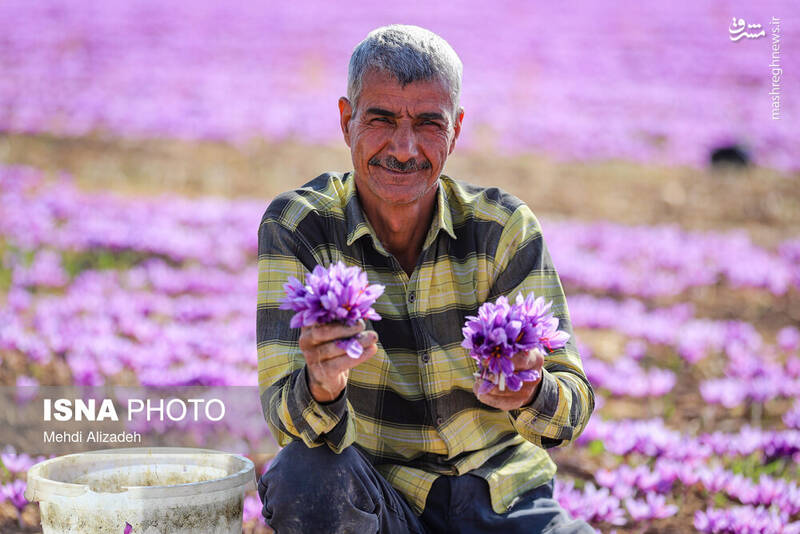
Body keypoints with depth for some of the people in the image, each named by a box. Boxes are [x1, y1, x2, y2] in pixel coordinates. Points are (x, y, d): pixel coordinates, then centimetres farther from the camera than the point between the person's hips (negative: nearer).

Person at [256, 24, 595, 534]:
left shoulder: (505, 229, -7)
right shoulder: (297, 228, -10)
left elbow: (574, 403, -12)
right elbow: (285, 411, -21)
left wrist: (532, 393, -37)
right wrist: (321, 388, -46)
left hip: (500, 493, 1)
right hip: (372, 488, -1)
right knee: (304, 477, -32)